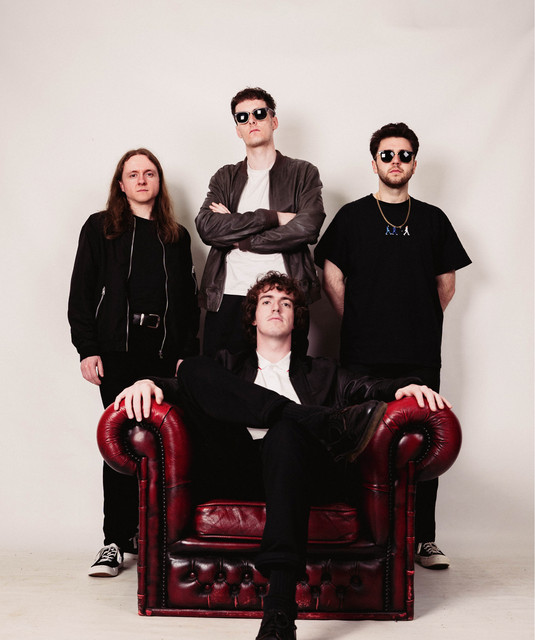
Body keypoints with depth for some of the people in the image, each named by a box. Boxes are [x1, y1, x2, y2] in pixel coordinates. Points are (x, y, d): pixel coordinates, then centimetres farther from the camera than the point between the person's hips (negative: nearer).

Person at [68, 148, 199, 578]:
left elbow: (189, 299, 14)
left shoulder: (176, 236, 16)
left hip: (164, 349, 2)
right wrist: (87, 349, -6)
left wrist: (188, 353, 3)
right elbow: (81, 292, 4)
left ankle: (143, 531, 13)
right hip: (118, 349, -2)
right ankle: (116, 539, 1)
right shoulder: (100, 228, 9)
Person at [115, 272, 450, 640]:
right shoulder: (229, 367, 32)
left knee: (286, 430, -38)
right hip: (239, 476, 1)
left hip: (302, 471, -1)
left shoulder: (322, 373, 30)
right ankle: (330, 424, -29)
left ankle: (280, 610, -49)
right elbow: (185, 385, 16)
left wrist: (406, 387, -9)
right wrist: (150, 384, -6)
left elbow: (368, 389, 13)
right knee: (193, 368, -14)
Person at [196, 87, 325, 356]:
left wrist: (238, 238, -4)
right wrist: (272, 217, -8)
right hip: (228, 297, 2)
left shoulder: (304, 173, 10)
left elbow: (307, 227, -8)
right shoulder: (224, 177, 17)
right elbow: (206, 227, -2)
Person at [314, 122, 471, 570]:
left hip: (421, 353, 2)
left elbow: (446, 282, 18)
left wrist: (423, 324, 13)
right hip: (364, 353, -1)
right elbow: (331, 274, 8)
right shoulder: (352, 216, 8)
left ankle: (424, 538, 12)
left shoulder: (433, 219, 12)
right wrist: (357, 322, 5)